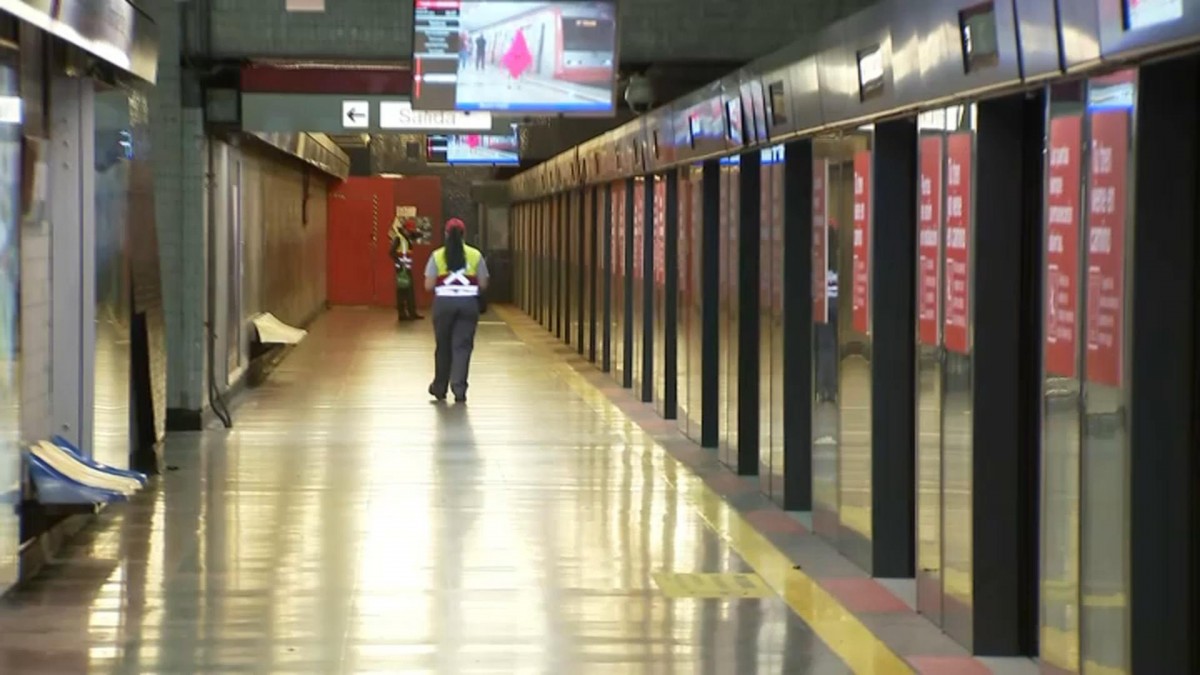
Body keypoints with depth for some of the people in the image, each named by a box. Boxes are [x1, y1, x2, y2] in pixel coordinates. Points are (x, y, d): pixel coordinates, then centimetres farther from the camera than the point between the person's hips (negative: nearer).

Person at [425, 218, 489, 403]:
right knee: (462, 346, 2)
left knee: (443, 346, 14)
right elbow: (483, 285, 2)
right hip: (468, 303, 0)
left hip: (444, 302, 0)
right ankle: (459, 389, -7)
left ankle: (440, 388, 25)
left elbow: (428, 285, -3)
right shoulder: (475, 255, 1)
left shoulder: (437, 256, -2)